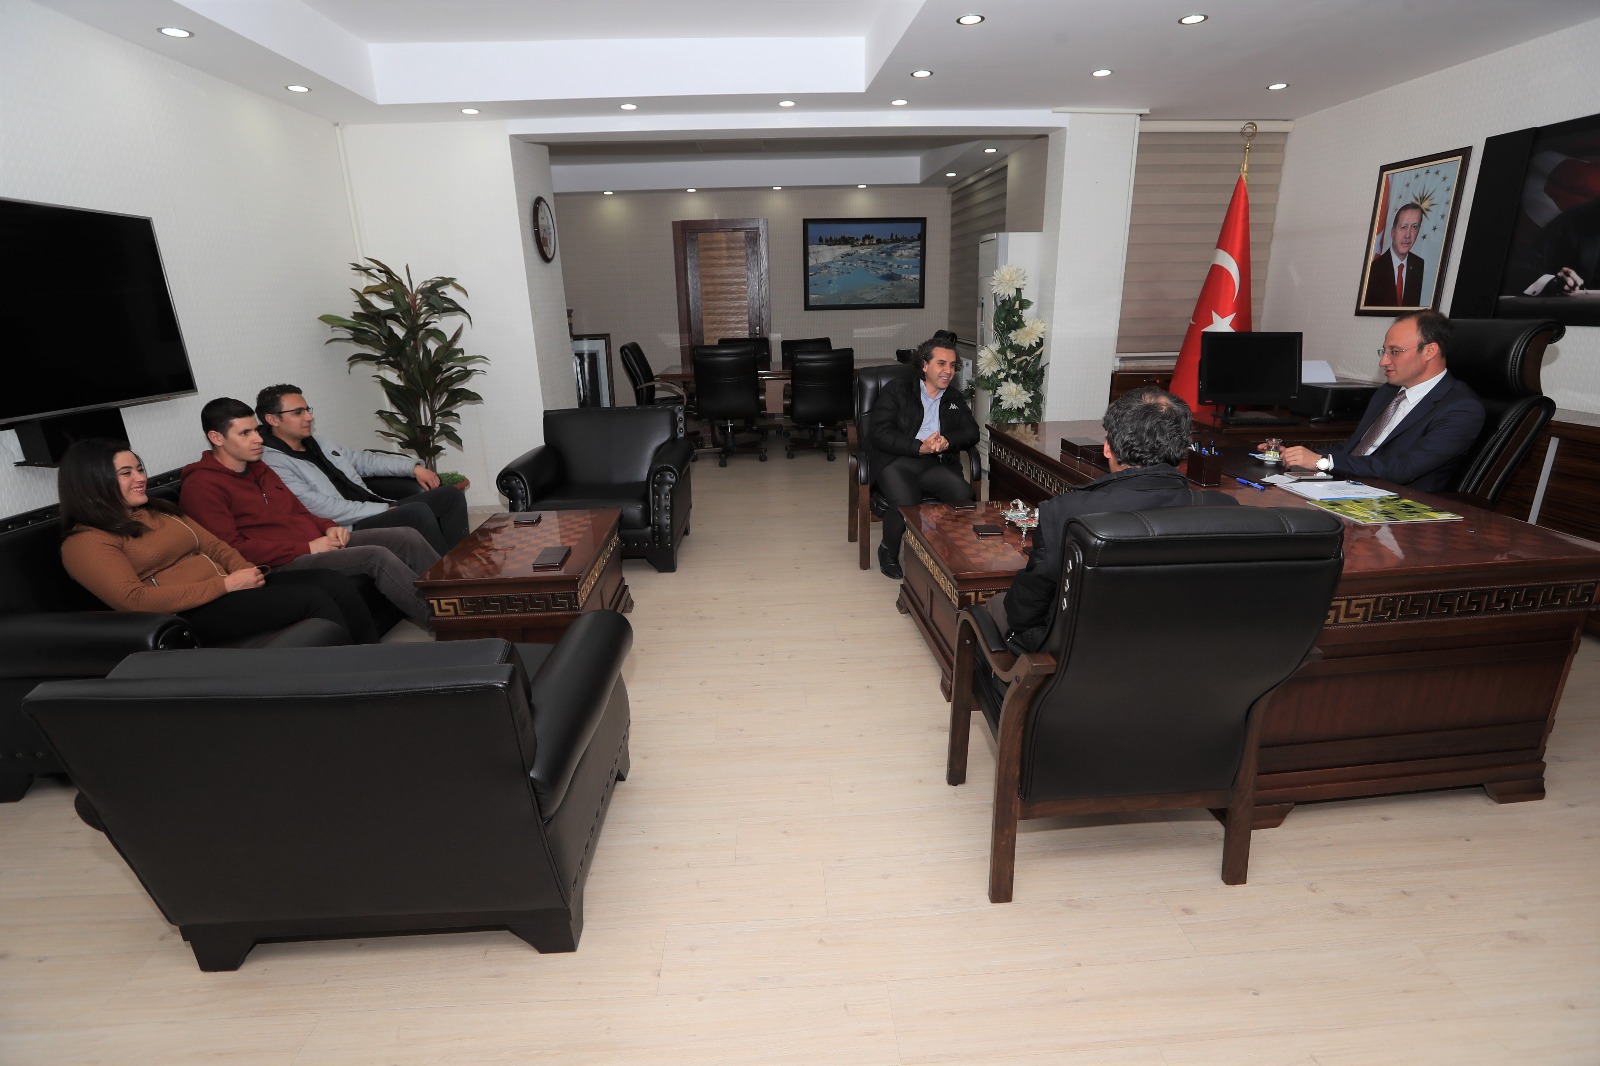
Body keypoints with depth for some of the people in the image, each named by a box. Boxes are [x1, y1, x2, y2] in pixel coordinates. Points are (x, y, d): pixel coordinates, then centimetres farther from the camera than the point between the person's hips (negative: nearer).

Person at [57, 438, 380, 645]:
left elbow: (212, 545, 19)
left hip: (229, 589, 8)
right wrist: (225, 584, -19)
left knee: (334, 582, -16)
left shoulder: (158, 511, 22)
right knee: (313, 599, -26)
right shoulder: (85, 542, -2)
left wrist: (243, 568, -5)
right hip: (190, 616, -7)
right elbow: (134, 600, -15)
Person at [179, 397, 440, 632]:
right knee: (376, 557, -29)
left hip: (320, 543, 8)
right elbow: (231, 549, -16)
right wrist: (307, 548, -18)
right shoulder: (201, 486, -7)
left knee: (406, 537, -10)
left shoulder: (258, 468, 19)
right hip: (282, 564, -8)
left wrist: (328, 527, 2)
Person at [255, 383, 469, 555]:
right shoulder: (273, 464, -8)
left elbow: (366, 460, 23)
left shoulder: (320, 445, 19)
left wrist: (414, 467, 9)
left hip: (376, 512, 9)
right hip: (348, 530, -9)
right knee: (418, 512, -32)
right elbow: (321, 508, -17)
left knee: (450, 494, -4)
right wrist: (384, 509, -18)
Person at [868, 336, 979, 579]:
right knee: (906, 503, -33)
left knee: (964, 494, -27)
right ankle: (888, 552, -2)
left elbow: (972, 431, 11)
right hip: (897, 461, -4)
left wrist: (948, 441, -12)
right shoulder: (897, 389, 5)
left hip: (936, 464, 4)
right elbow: (878, 433, -6)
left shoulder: (955, 398, 21)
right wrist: (919, 447, -16)